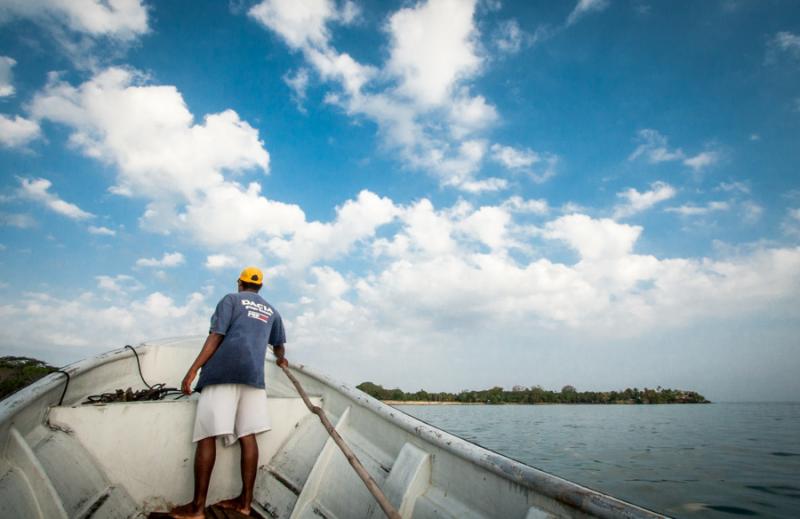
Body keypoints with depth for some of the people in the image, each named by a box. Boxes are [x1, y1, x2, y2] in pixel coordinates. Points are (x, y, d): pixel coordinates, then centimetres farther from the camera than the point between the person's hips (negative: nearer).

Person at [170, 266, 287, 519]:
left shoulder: (231, 299, 10)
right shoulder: (271, 311, 24)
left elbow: (216, 336, -3)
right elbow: (279, 345, 36)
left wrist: (193, 370, -5)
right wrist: (281, 359, 58)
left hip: (222, 371, -4)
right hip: (253, 374, 4)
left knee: (207, 434, -2)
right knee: (248, 435, 4)